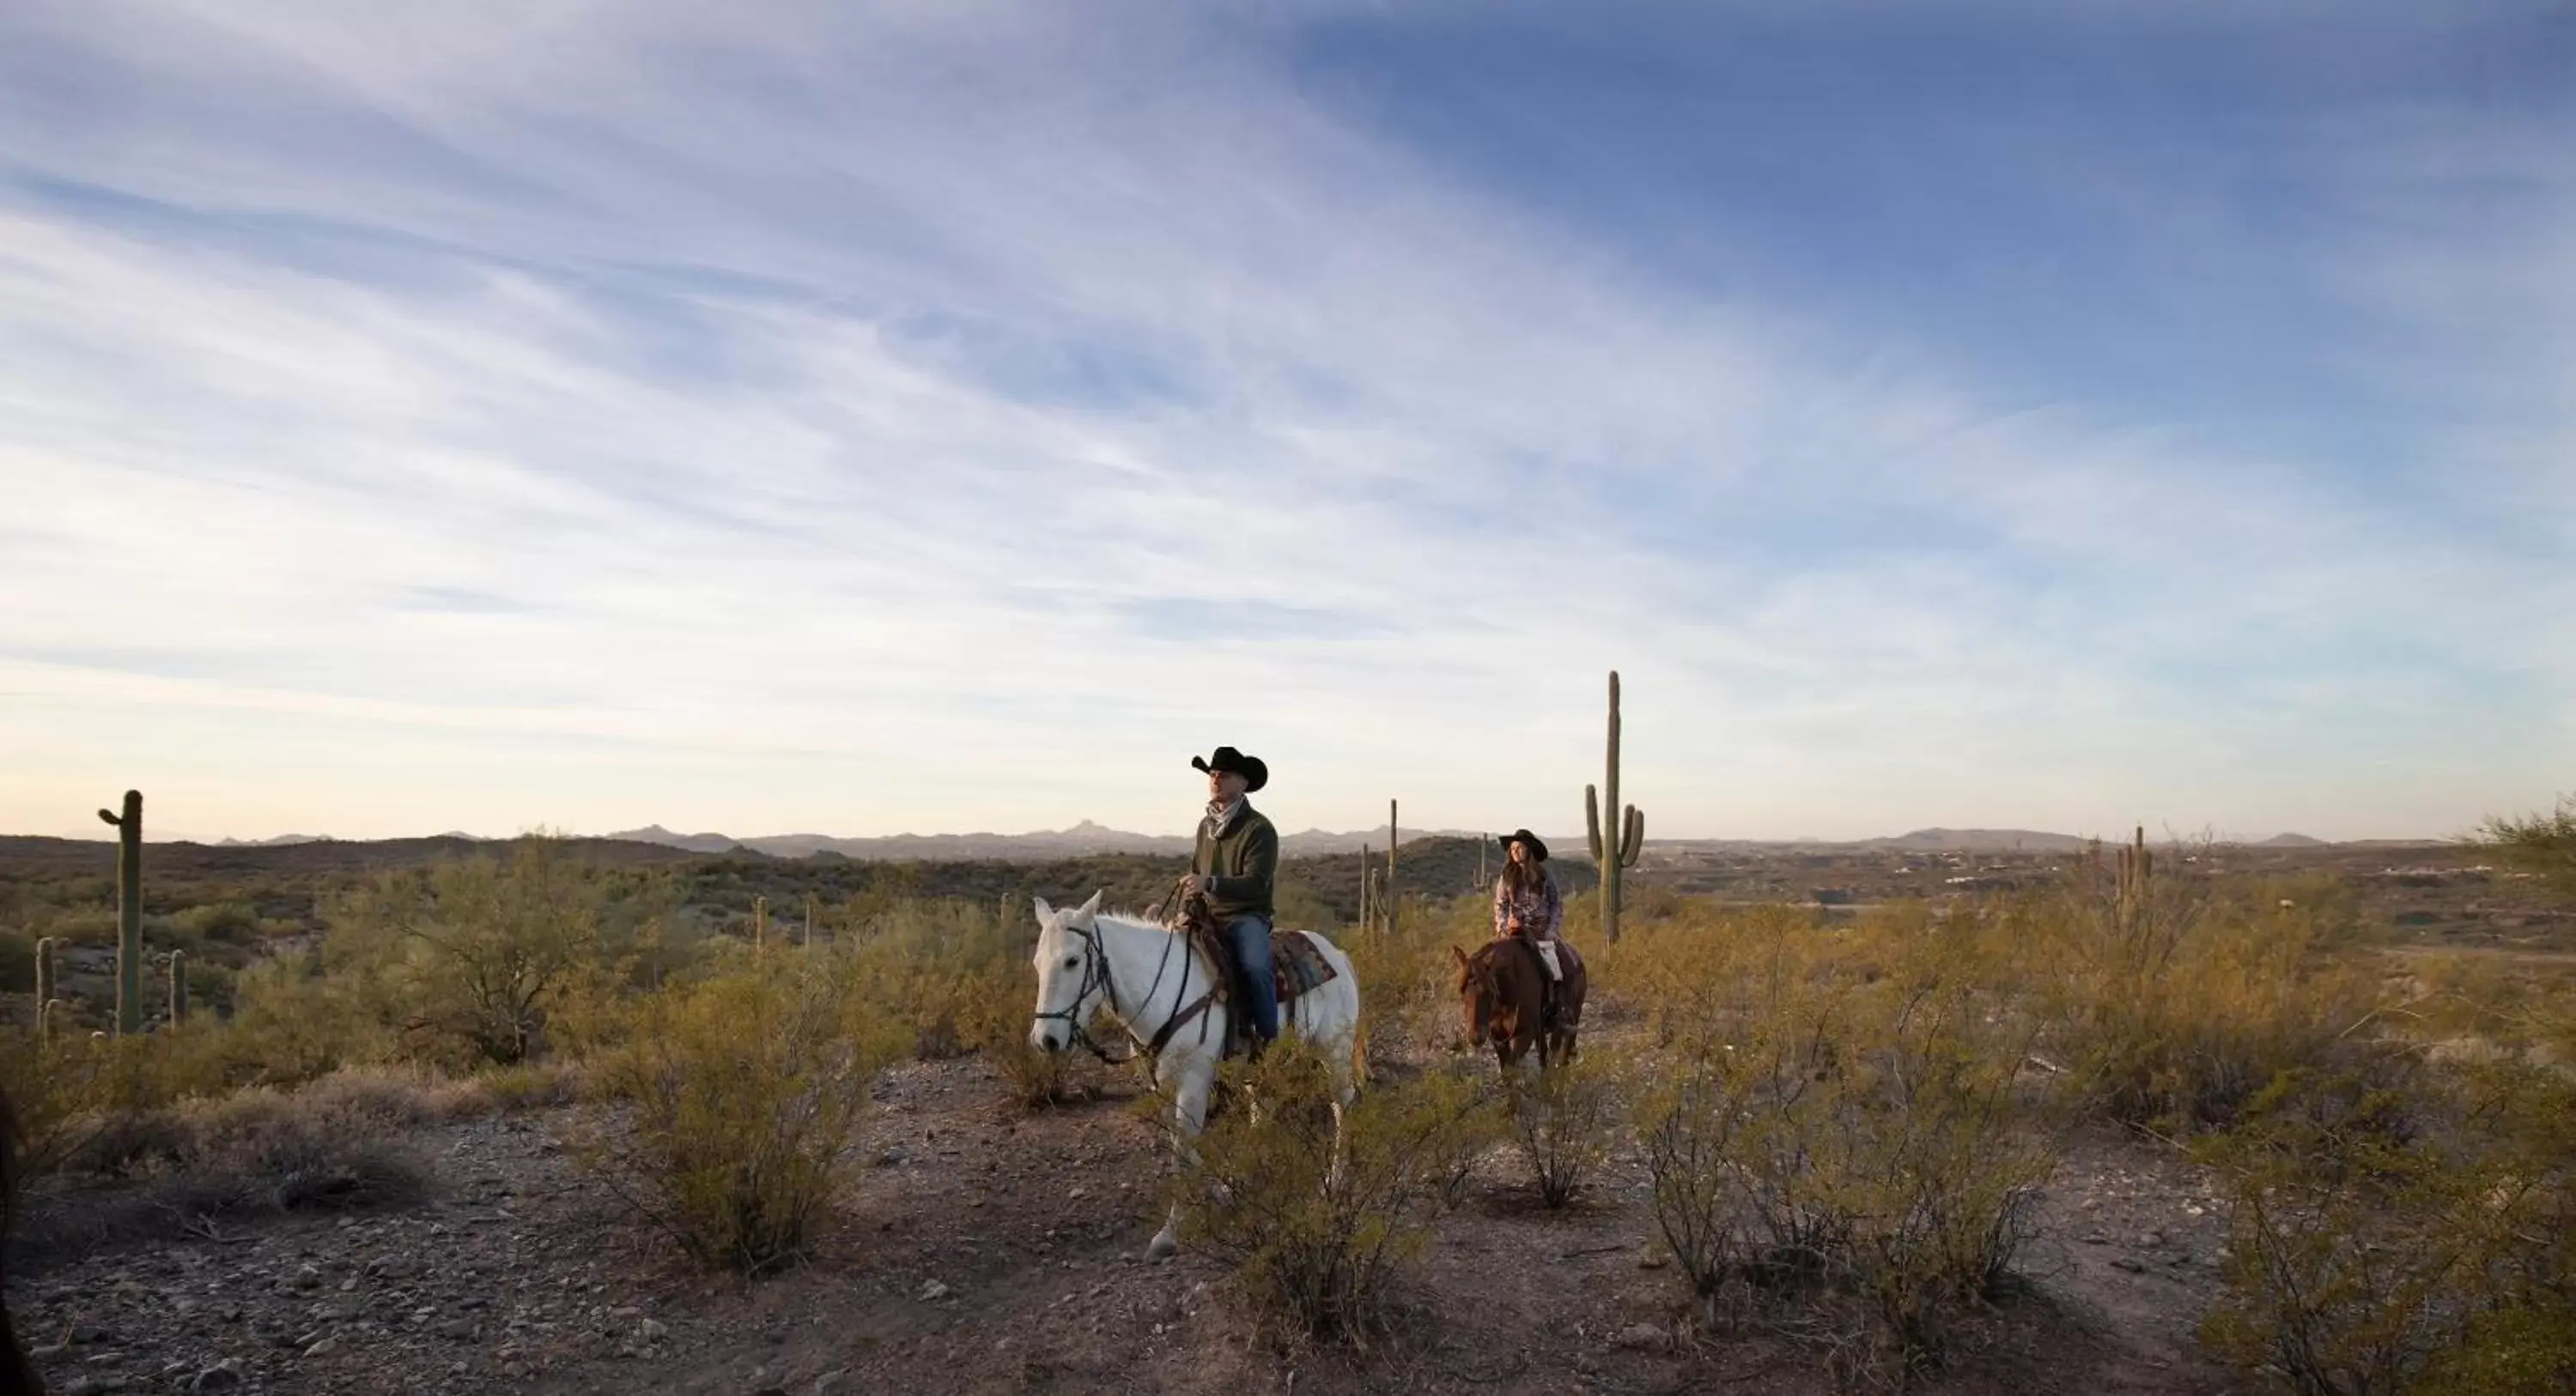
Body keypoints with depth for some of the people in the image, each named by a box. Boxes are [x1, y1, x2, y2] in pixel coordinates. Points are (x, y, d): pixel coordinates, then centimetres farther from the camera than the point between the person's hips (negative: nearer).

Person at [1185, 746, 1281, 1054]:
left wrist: (1210, 883, -32)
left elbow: (1256, 884, -19)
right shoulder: (1206, 826, 14)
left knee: (1254, 966, -33)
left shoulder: (1259, 828, -9)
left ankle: (1266, 1033, -17)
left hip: (1246, 915, -7)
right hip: (1209, 916, 7)